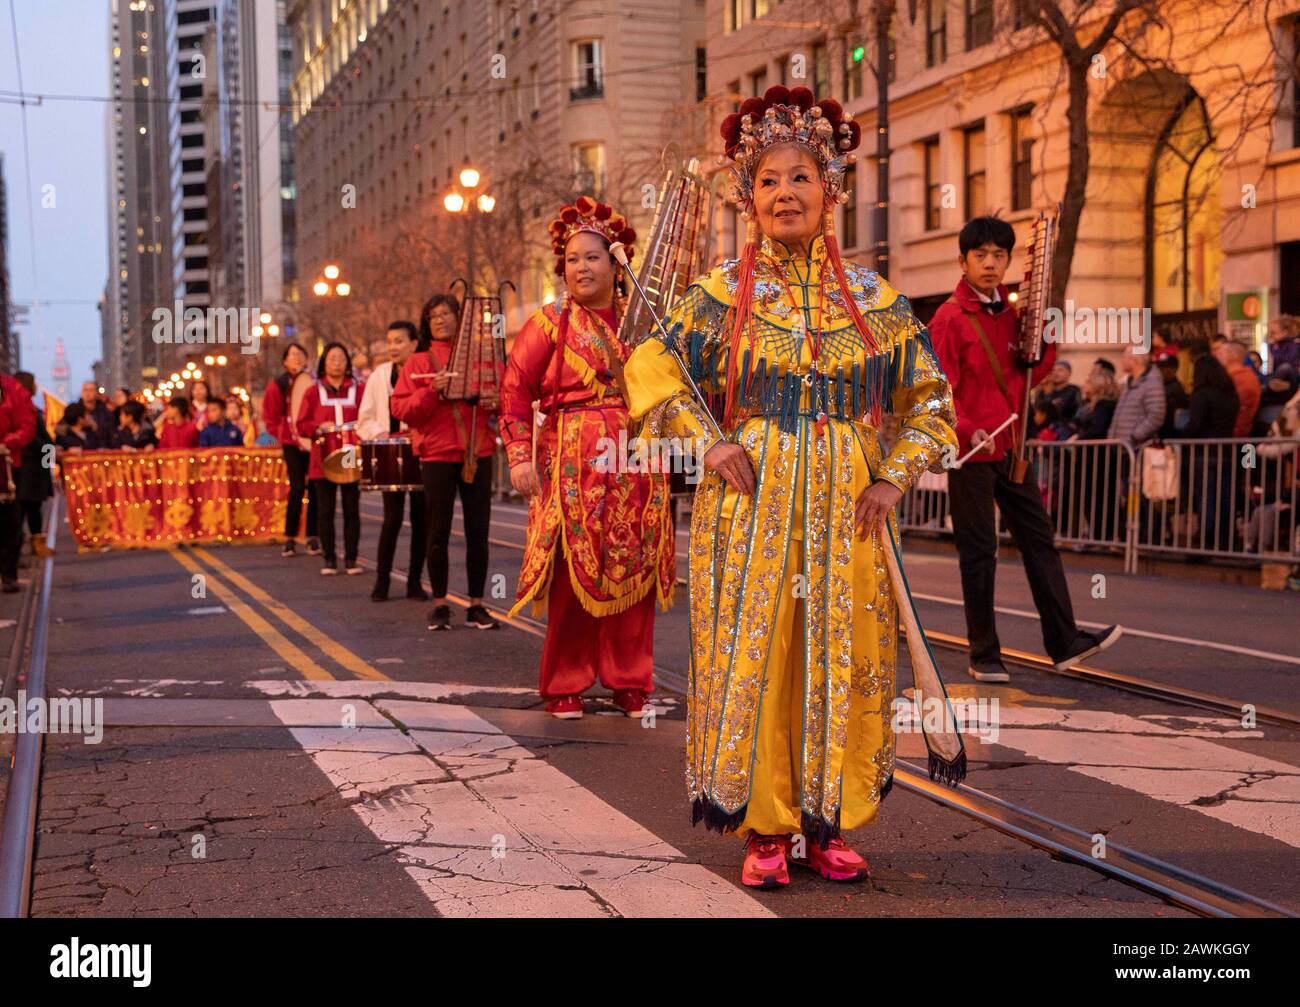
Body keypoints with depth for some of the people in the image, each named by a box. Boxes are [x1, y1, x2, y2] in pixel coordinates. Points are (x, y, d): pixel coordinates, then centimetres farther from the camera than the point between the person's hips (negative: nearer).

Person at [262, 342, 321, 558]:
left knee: (314, 489, 1)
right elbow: (271, 417, 9)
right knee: (297, 489, -7)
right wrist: (283, 435, 3)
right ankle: (290, 539, 0)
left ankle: (312, 538, 9)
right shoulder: (278, 385, 3)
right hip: (292, 444, -1)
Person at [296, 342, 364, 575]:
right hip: (323, 461, 0)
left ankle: (351, 559, 8)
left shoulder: (358, 390, 8)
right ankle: (329, 559, 8)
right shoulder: (313, 392, 9)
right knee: (325, 510, 1)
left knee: (351, 509, 1)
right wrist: (319, 428, -13)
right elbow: (301, 425, 5)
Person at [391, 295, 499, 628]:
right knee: (438, 533, 1)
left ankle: (476, 605, 10)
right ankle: (440, 605, 11)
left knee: (478, 532, 3)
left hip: (478, 453, 2)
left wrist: (495, 402, -4)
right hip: (437, 454, -2)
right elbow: (400, 408, -3)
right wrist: (432, 391, -18)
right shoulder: (418, 362, 5)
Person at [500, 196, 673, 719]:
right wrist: (520, 456, -9)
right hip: (573, 460, -3)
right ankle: (564, 684, 11)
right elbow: (516, 389, -2)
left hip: (635, 463, 3)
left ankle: (629, 681, 15)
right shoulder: (551, 322, 2)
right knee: (573, 572, -2)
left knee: (635, 571, 4)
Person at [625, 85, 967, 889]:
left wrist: (896, 477, -1)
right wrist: (710, 440, -7)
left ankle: (827, 823, 16)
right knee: (753, 657, -1)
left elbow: (929, 395, 11)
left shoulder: (872, 296, 6)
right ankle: (766, 827, 10)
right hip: (752, 504, -1)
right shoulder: (723, 294, 2)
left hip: (847, 510, 2)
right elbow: (652, 369, 5)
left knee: (844, 658, 4)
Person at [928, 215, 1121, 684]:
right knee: (979, 552, 0)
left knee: (1039, 539, 8)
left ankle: (1065, 641, 13)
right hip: (971, 452, -7)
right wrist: (967, 431, -28)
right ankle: (983, 656, 9)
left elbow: (1036, 370, 14)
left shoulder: (1011, 309, 11)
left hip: (1012, 446, 7)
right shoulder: (949, 318, -10)